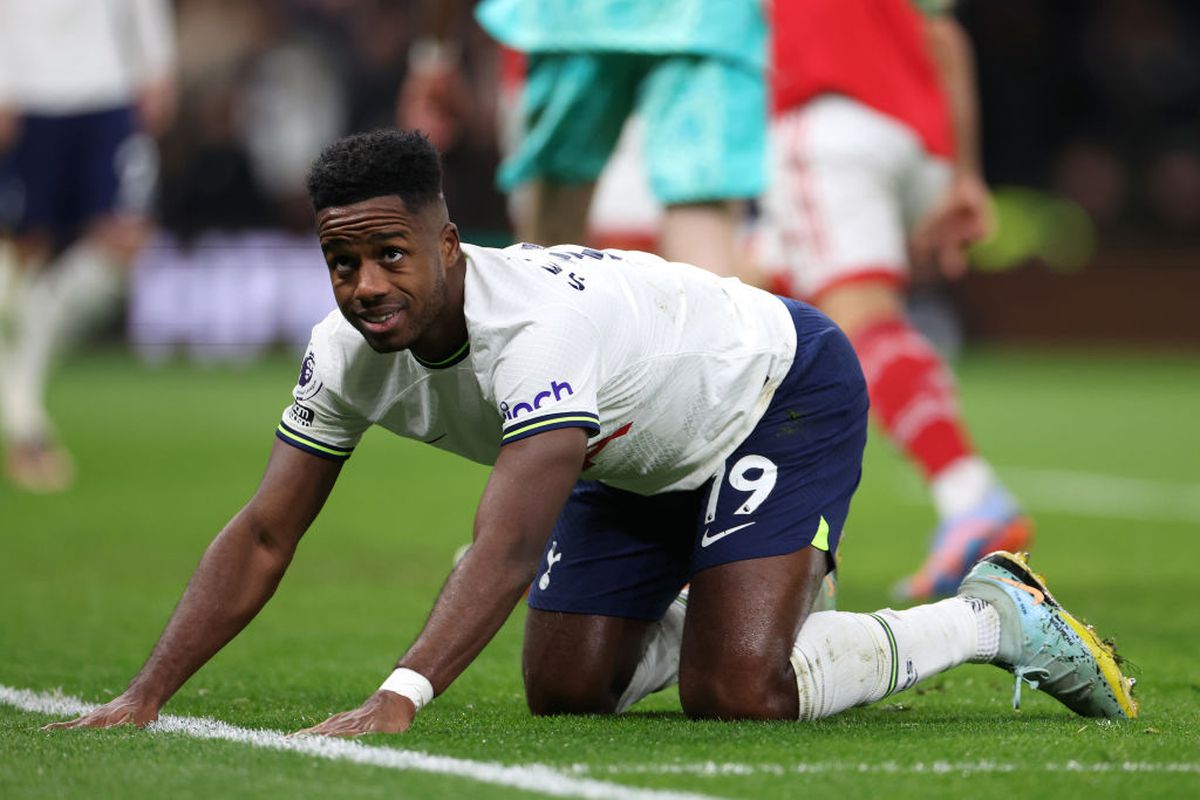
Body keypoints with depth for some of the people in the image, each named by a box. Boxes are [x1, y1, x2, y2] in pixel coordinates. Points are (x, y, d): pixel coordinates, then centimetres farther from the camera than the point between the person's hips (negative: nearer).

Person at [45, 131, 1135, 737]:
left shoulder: (544, 326, -43)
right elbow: (262, 538, -16)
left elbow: (510, 546, -54)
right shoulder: (350, 350, -20)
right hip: (639, 454, 8)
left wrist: (396, 702, -66)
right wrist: (143, 698, -27)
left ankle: (993, 615, 0)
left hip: (783, 391, -8)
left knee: (738, 695, -21)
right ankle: (703, 612, 31)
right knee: (565, 693, 0)